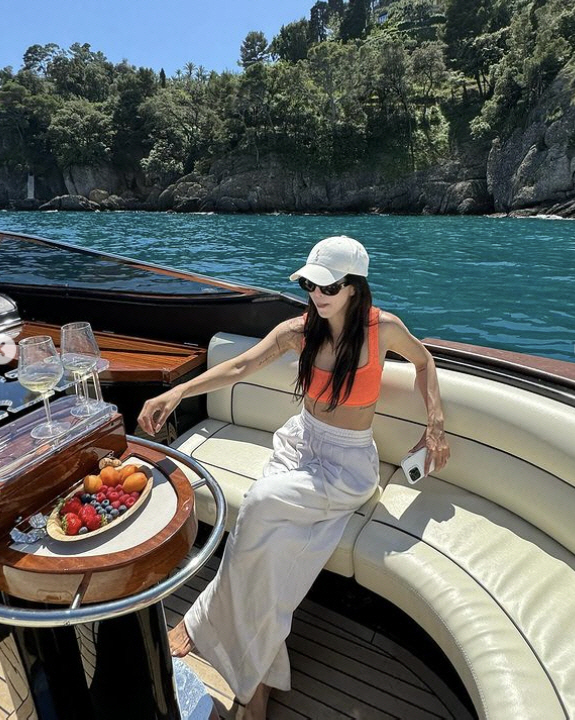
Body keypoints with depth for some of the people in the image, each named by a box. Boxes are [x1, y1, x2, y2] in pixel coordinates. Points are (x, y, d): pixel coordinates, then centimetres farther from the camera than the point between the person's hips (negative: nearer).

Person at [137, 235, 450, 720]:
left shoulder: (383, 328, -10)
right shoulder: (300, 330, -6)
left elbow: (424, 361, 9)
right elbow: (239, 367, -17)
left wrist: (436, 425, 2)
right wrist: (177, 393, -31)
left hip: (349, 462, -3)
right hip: (301, 442, 3)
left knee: (262, 503, -27)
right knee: (274, 545, -20)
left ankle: (205, 623, -3)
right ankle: (261, 680, 3)